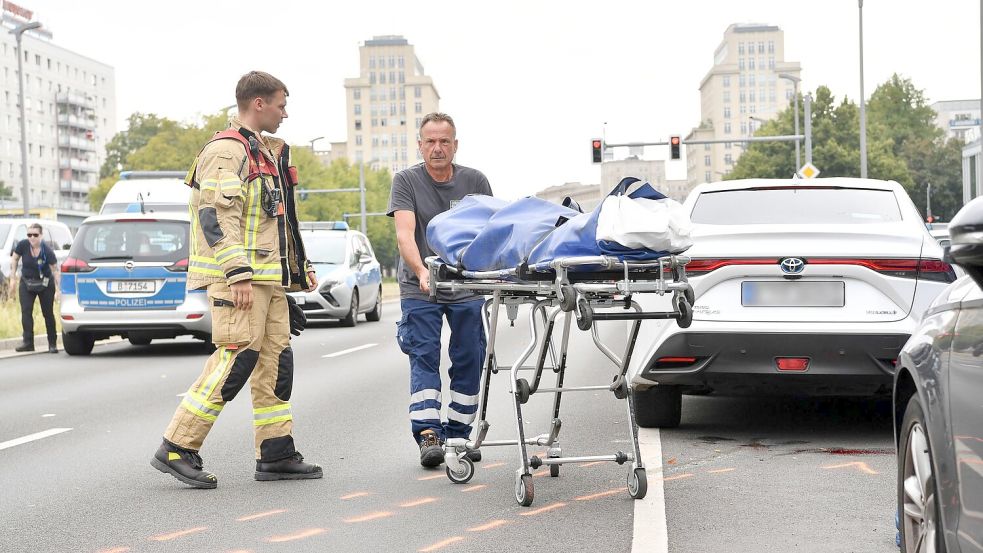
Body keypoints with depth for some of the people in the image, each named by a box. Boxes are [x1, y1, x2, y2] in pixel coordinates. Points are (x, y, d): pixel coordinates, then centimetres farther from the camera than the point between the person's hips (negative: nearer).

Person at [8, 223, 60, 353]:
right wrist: (13, 279, -1)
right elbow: (14, 259, 1)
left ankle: (53, 344, 11)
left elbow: (55, 270, -20)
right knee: (26, 311, -10)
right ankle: (28, 342, -11)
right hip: (26, 282, 2)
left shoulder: (47, 251, -22)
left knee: (48, 313, 2)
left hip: (45, 284, -2)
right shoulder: (22, 245, -15)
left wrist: (58, 290, -26)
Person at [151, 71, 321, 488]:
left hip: (268, 279, 10)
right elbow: (217, 218, -19)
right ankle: (176, 450, -9)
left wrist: (300, 268, 28)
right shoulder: (227, 151, -11)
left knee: (276, 361, 8)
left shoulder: (264, 152, 22)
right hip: (239, 279, -10)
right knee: (235, 360, -14)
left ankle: (277, 455, 13)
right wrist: (238, 275, -25)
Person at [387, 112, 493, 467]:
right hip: (419, 288, -2)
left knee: (469, 362, 4)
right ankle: (428, 435, -14)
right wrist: (421, 271, -34)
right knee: (424, 358, -10)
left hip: (468, 287, 3)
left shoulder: (475, 182, 3)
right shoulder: (406, 181, -4)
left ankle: (458, 433, 14)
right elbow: (405, 234, -17)